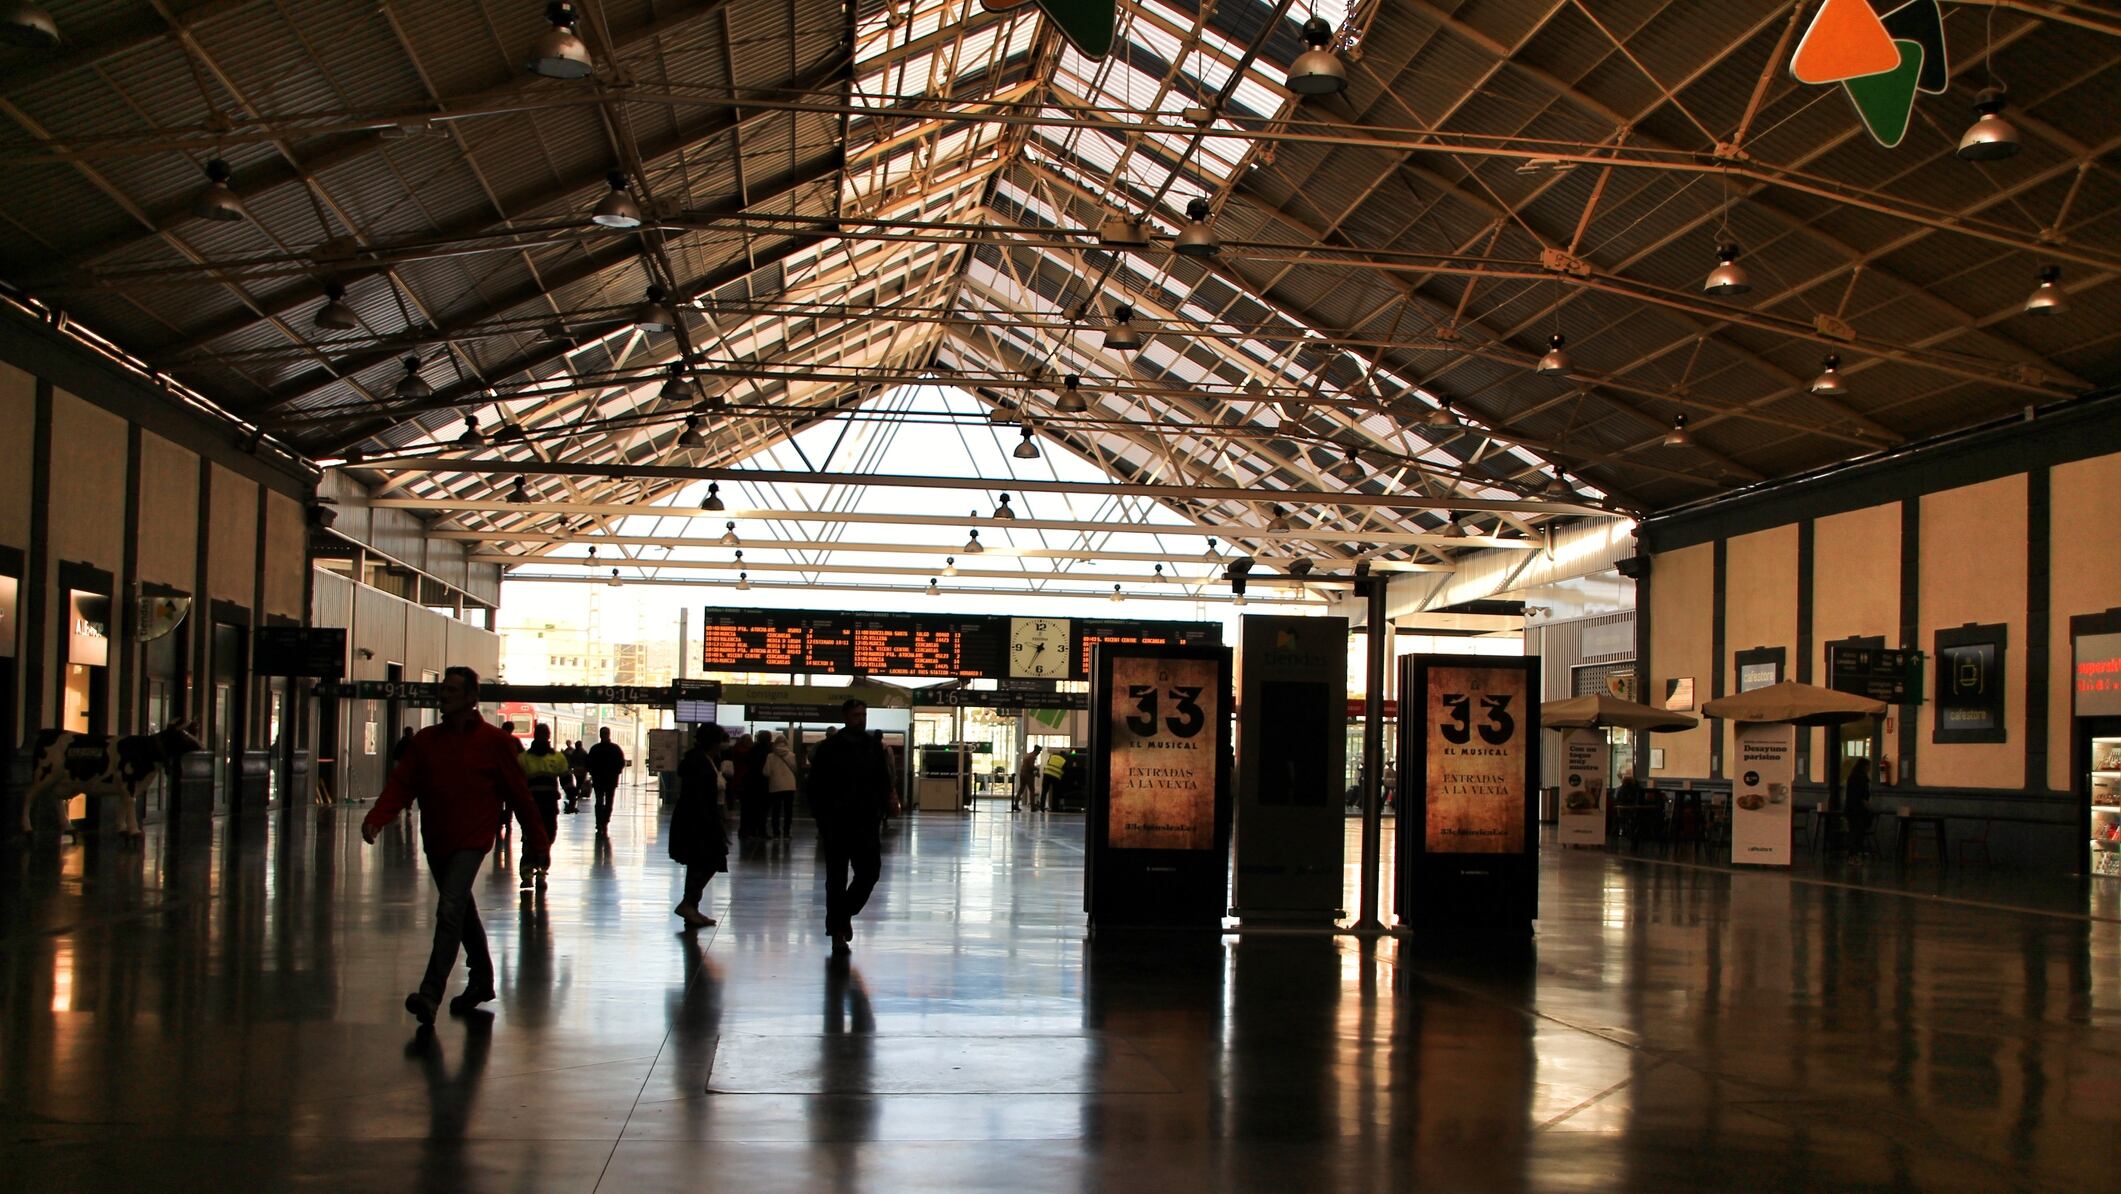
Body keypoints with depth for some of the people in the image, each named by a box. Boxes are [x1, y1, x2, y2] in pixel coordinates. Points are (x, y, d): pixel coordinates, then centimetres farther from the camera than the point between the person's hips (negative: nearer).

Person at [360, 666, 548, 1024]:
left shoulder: (493, 741, -5)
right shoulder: (426, 740, 6)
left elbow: (518, 794, -2)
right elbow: (401, 783, -2)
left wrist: (538, 843, 1)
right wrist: (376, 817, -20)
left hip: (471, 840, -5)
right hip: (436, 840, 6)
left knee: (450, 911, -18)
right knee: (462, 912, 18)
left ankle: (430, 994, -21)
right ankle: (482, 979, 34)